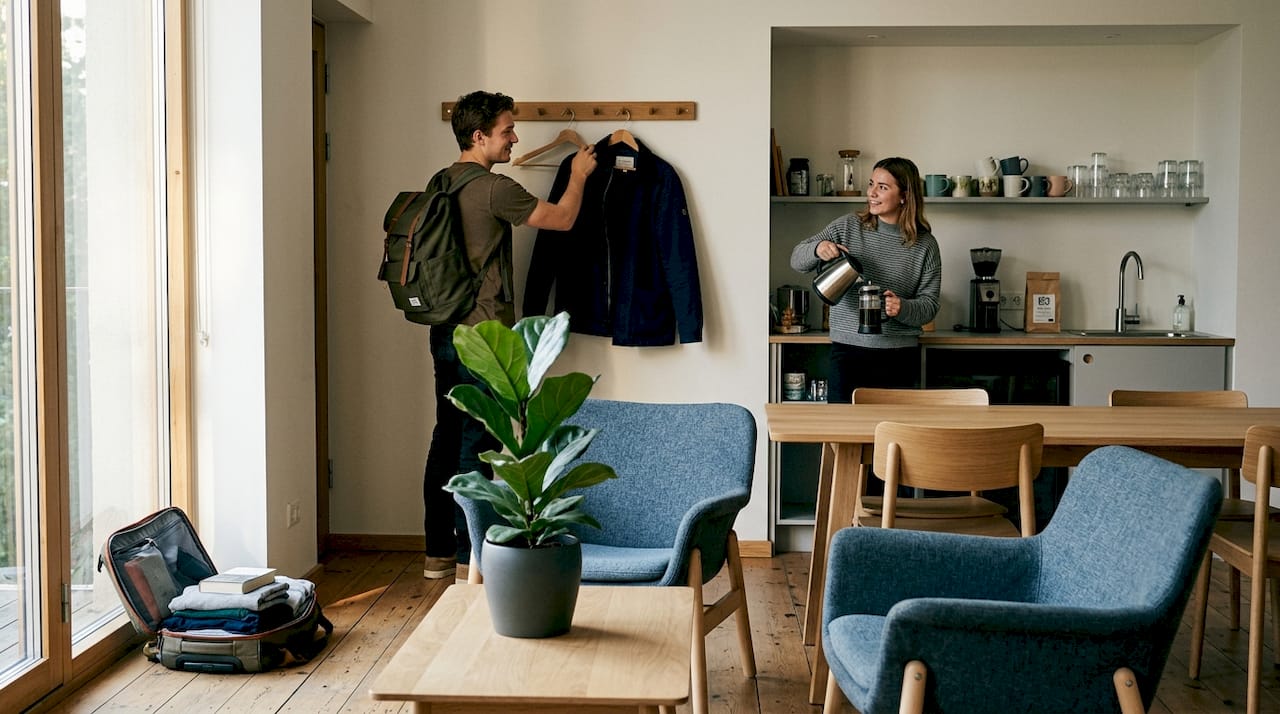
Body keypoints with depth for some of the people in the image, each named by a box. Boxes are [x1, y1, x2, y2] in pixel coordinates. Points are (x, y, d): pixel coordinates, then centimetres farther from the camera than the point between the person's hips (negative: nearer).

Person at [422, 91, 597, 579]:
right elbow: (562, 219, -6)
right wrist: (579, 174, 10)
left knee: (448, 437, 13)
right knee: (479, 445, -3)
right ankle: (471, 557, 4)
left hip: (445, 332, 9)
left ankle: (438, 551, 20)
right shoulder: (494, 189, -15)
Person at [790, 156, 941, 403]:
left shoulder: (925, 244, 1)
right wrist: (817, 249, -18)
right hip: (847, 353, 0)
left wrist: (903, 308, -19)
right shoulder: (847, 226, 3)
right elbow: (797, 260, 4)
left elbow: (929, 305, 2)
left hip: (899, 358, 0)